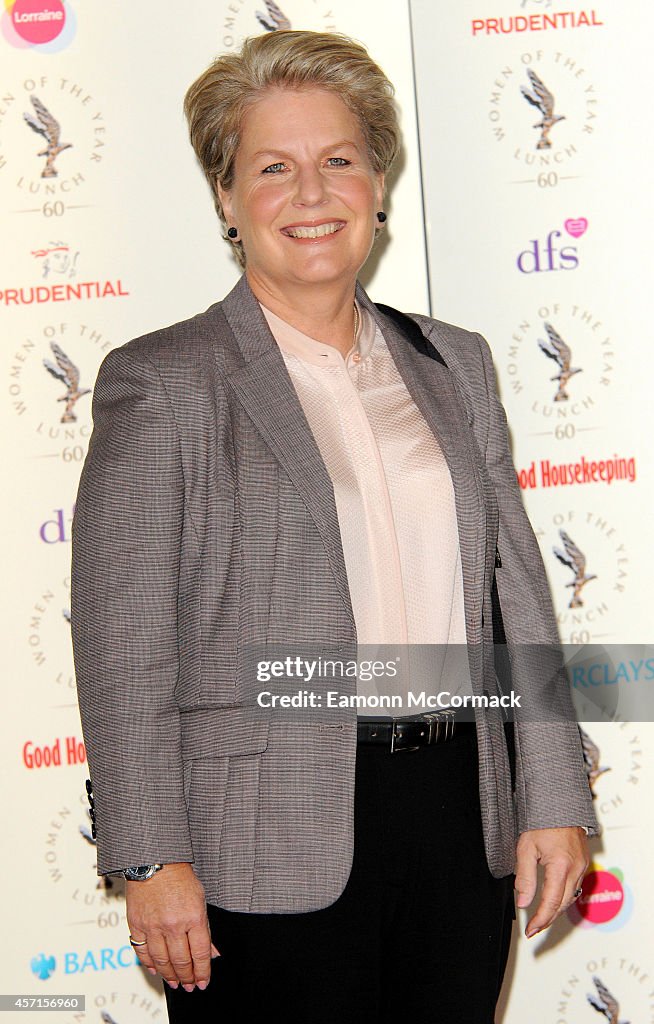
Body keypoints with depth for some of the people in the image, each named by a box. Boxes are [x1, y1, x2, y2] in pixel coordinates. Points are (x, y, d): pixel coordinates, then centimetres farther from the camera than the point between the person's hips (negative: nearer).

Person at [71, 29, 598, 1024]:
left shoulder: (452, 365, 12)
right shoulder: (161, 383, -3)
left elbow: (516, 592, 12)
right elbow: (123, 648, -7)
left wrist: (555, 796, 7)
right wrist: (153, 862, -12)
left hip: (459, 824, 5)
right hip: (270, 853, -4)